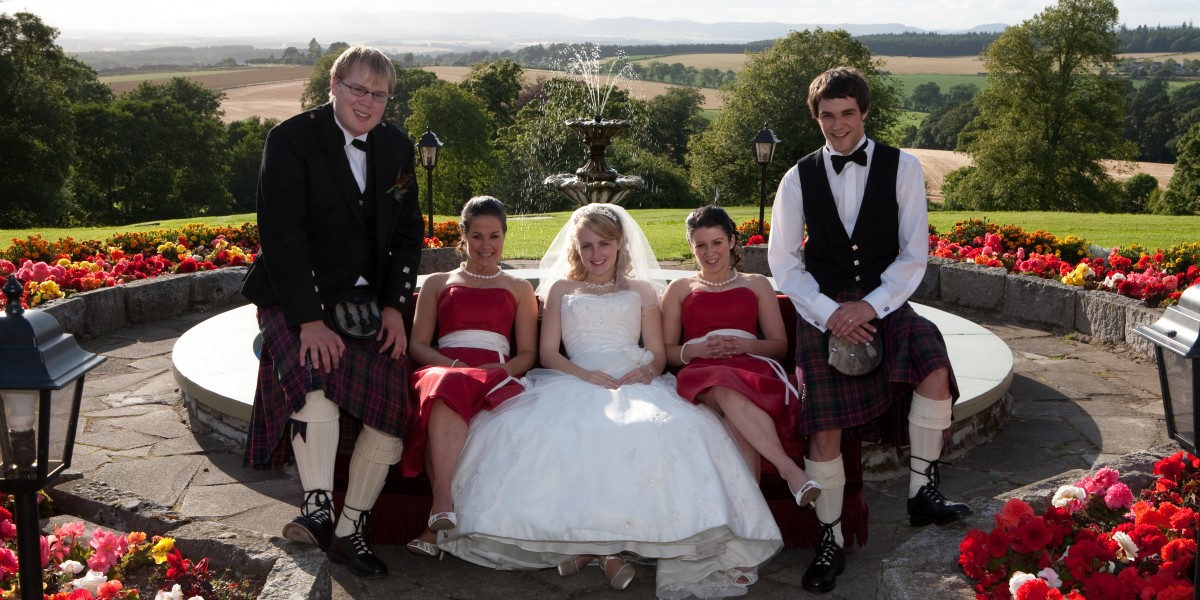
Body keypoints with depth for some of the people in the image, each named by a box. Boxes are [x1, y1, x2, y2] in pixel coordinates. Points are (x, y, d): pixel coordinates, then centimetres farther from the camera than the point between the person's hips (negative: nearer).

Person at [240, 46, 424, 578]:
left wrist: (395, 306, -1)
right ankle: (317, 507, -24)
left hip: (368, 304, 5)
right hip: (297, 300, -4)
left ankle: (350, 531, -1)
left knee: (393, 406, -12)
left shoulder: (397, 148, 8)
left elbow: (408, 233, 12)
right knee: (316, 378, -33)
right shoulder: (292, 139, -9)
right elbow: (281, 232, -16)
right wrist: (310, 319, -24)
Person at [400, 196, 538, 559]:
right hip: (441, 367, 1)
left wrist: (500, 370, -6)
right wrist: (452, 364, -6)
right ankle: (444, 511, -53)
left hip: (496, 376, -1)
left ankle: (437, 520, -50)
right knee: (446, 386, -41)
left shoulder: (519, 289, 26)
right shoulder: (437, 283, 27)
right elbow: (417, 345, 16)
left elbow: (528, 354, 17)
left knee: (451, 392, -39)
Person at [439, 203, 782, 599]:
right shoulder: (561, 289, 23)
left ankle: (610, 543, -31)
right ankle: (579, 539, -24)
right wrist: (585, 374, -8)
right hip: (575, 383, 0)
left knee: (671, 427, -36)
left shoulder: (642, 290, 24)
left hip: (633, 382, 0)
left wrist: (648, 372, -8)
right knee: (553, 433, -36)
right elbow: (548, 353, 13)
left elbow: (658, 353, 17)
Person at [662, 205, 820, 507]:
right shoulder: (680, 289, 25)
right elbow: (666, 351, 16)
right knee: (729, 392, -43)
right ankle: (789, 469, -52)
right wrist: (697, 349, -6)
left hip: (751, 368, 1)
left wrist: (745, 345, -4)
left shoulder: (757, 284, 25)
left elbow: (780, 345, 17)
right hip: (702, 374, 0)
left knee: (737, 419, -41)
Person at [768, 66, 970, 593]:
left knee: (936, 372, -29)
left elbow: (914, 254, -2)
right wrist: (827, 312, -11)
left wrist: (871, 307, -15)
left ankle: (922, 493, -10)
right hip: (821, 312, 1)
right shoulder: (799, 178, 6)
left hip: (885, 307, 0)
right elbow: (783, 260, 4)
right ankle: (830, 542, 11)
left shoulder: (902, 168, 2)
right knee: (823, 432, -7)